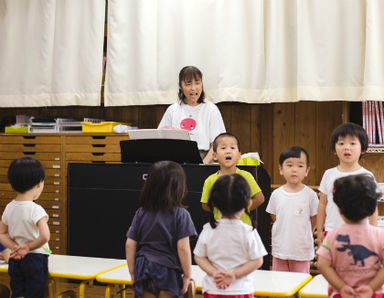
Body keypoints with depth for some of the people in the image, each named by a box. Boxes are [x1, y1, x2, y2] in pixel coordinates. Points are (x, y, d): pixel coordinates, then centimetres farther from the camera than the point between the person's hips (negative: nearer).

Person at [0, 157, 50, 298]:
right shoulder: (36, 210, -18)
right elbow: (44, 236, -27)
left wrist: (14, 247, -4)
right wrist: (28, 247, -12)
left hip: (15, 261, 6)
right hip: (35, 259, -6)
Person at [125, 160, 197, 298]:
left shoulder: (141, 213, 3)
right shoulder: (180, 214, -9)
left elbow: (130, 245, 3)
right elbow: (183, 248, -13)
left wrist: (133, 272, 12)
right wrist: (187, 275, -3)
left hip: (144, 271, 4)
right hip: (168, 273, -4)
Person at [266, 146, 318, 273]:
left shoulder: (310, 194, -8)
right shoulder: (276, 194, -1)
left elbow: (314, 221, 2)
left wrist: (303, 236, 8)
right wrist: (285, 232, 6)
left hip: (302, 250, -2)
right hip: (280, 249, 3)